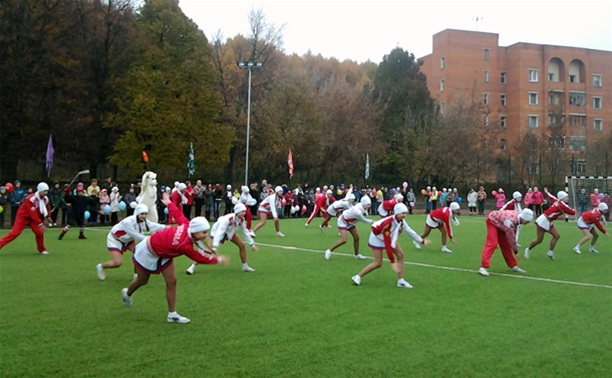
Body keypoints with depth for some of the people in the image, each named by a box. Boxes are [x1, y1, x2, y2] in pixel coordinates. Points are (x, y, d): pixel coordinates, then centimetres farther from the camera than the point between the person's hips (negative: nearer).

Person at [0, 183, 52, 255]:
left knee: (39, 232, -5)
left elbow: (47, 208, 16)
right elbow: (33, 214, -30)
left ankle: (41, 250, 13)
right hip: (23, 217, -6)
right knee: (15, 233, -13)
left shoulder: (45, 199, -8)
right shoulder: (30, 199, -30)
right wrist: (40, 224, -30)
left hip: (33, 218, 6)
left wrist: (48, 217, 9)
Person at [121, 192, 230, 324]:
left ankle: (172, 314, 9)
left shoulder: (187, 225, -26)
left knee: (171, 281, 0)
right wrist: (218, 260, -18)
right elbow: (200, 258, -28)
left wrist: (168, 202, 8)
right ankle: (127, 293, 52)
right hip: (149, 252, -7)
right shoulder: (184, 245, -43)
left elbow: (177, 214, -10)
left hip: (163, 252, 7)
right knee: (142, 281, 18)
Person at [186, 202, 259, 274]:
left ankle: (245, 267, 15)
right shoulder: (227, 219, -39)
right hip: (217, 230, -7)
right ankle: (193, 267, -8)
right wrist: (215, 246, -53)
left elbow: (245, 232, -6)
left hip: (229, 232, 7)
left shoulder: (241, 219, -20)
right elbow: (219, 232, -45)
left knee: (242, 246, 0)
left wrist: (252, 244, -3)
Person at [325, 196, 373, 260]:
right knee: (344, 240, -19)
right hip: (343, 222, -9)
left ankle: (357, 255, 25)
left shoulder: (361, 205, -18)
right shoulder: (357, 212, -39)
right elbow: (364, 220, -21)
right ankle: (329, 251, 0)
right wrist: (372, 222, -6)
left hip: (350, 222, 9)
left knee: (356, 238, 8)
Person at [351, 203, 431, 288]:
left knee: (400, 255, -5)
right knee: (378, 263, -7)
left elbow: (410, 232, 2)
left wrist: (422, 241, 13)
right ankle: (358, 276, 7)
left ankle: (401, 281, 2)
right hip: (377, 238, -7)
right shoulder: (388, 224, -39)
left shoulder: (401, 222, -17)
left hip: (390, 238, 7)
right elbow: (387, 244, -39)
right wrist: (392, 262, -38)